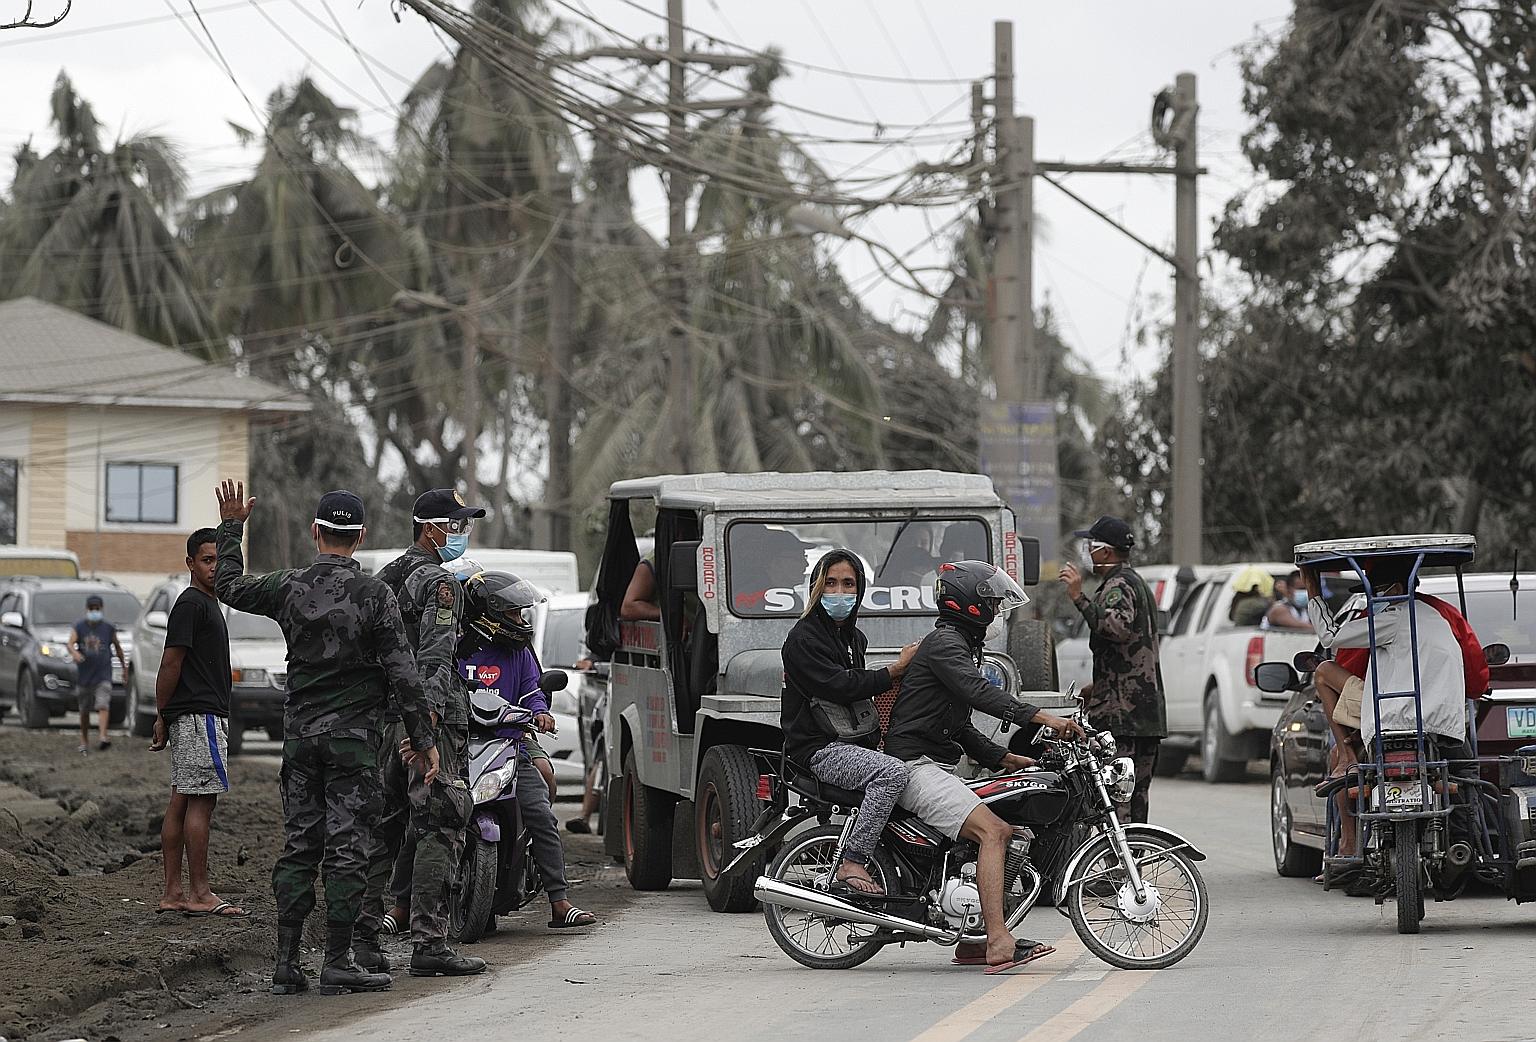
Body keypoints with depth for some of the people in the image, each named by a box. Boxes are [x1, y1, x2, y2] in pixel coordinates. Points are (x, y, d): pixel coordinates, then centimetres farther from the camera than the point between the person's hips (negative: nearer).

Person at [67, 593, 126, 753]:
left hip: (103, 675, -2)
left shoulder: (109, 628, 3)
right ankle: (84, 741, 26)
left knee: (103, 706, -19)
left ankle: (102, 737, -31)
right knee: (84, 710, 12)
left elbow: (117, 647, 15)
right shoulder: (78, 627, 2)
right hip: (84, 675, 2)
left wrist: (124, 667, 21)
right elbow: (70, 643, -13)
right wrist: (74, 652, -37)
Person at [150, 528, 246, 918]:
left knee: (181, 802, 8)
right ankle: (199, 893, -9)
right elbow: (171, 663, -14)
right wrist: (162, 717, -13)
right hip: (199, 715, -10)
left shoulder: (209, 604, 20)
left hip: (196, 718, 10)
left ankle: (172, 893, 8)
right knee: (201, 801, -9)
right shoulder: (191, 604, -11)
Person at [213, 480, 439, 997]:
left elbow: (228, 586, 19)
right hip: (353, 736, -4)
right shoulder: (374, 595, -9)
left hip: (300, 733, 4)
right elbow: (402, 674, -10)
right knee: (347, 848, -2)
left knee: (299, 846, 9)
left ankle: (286, 963, 7)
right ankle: (337, 964, -4)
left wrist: (231, 528, 30)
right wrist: (423, 740, -5)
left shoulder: (289, 587, 0)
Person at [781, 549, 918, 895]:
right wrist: (895, 670, -16)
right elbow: (839, 688, -20)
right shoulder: (803, 639, -8)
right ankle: (852, 864, -35)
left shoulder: (855, 638, 20)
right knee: (893, 772, -32)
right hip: (818, 747, -9)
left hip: (854, 743, 9)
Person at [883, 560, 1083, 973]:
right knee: (992, 831, -23)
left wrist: (1005, 759, 18)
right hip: (915, 765, -11)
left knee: (1005, 831, 10)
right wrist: (1042, 717, -33)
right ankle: (998, 944, -33)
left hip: (935, 766, 11)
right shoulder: (944, 642, -9)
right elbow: (978, 692, -26)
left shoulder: (958, 645, 25)